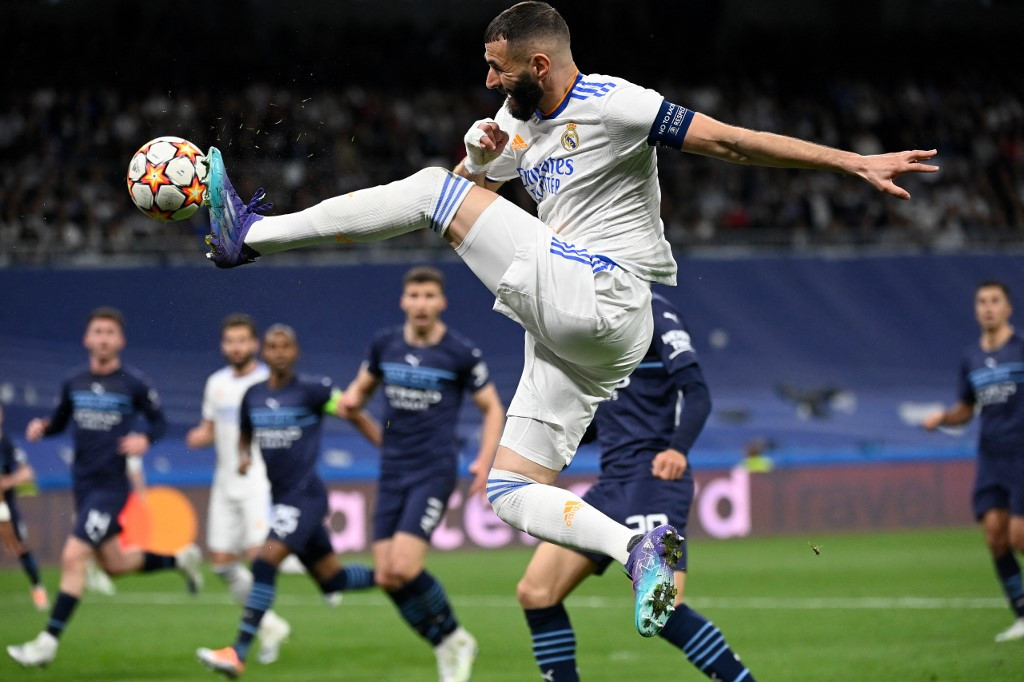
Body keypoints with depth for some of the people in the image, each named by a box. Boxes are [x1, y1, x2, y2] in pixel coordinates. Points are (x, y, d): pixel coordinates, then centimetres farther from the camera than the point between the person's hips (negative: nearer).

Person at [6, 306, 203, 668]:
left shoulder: (134, 383, -8)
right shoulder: (73, 382, 4)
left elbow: (159, 420, 3)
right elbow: (60, 420, 16)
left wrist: (145, 439, -17)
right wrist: (42, 427, -5)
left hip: (112, 485, -6)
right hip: (82, 485, 6)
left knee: (73, 557, -15)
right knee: (115, 564, 16)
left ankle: (49, 641, -9)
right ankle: (179, 559, 41)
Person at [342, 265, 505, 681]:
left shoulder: (461, 353, -6)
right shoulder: (385, 343, 5)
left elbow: (492, 408, 2)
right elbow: (362, 386, 20)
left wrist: (485, 459, -12)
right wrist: (352, 398, -4)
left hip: (434, 471, -5)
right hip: (393, 471, 5)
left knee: (404, 568, -19)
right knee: (387, 579, -1)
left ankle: (454, 639, 4)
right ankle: (447, 648, 16)